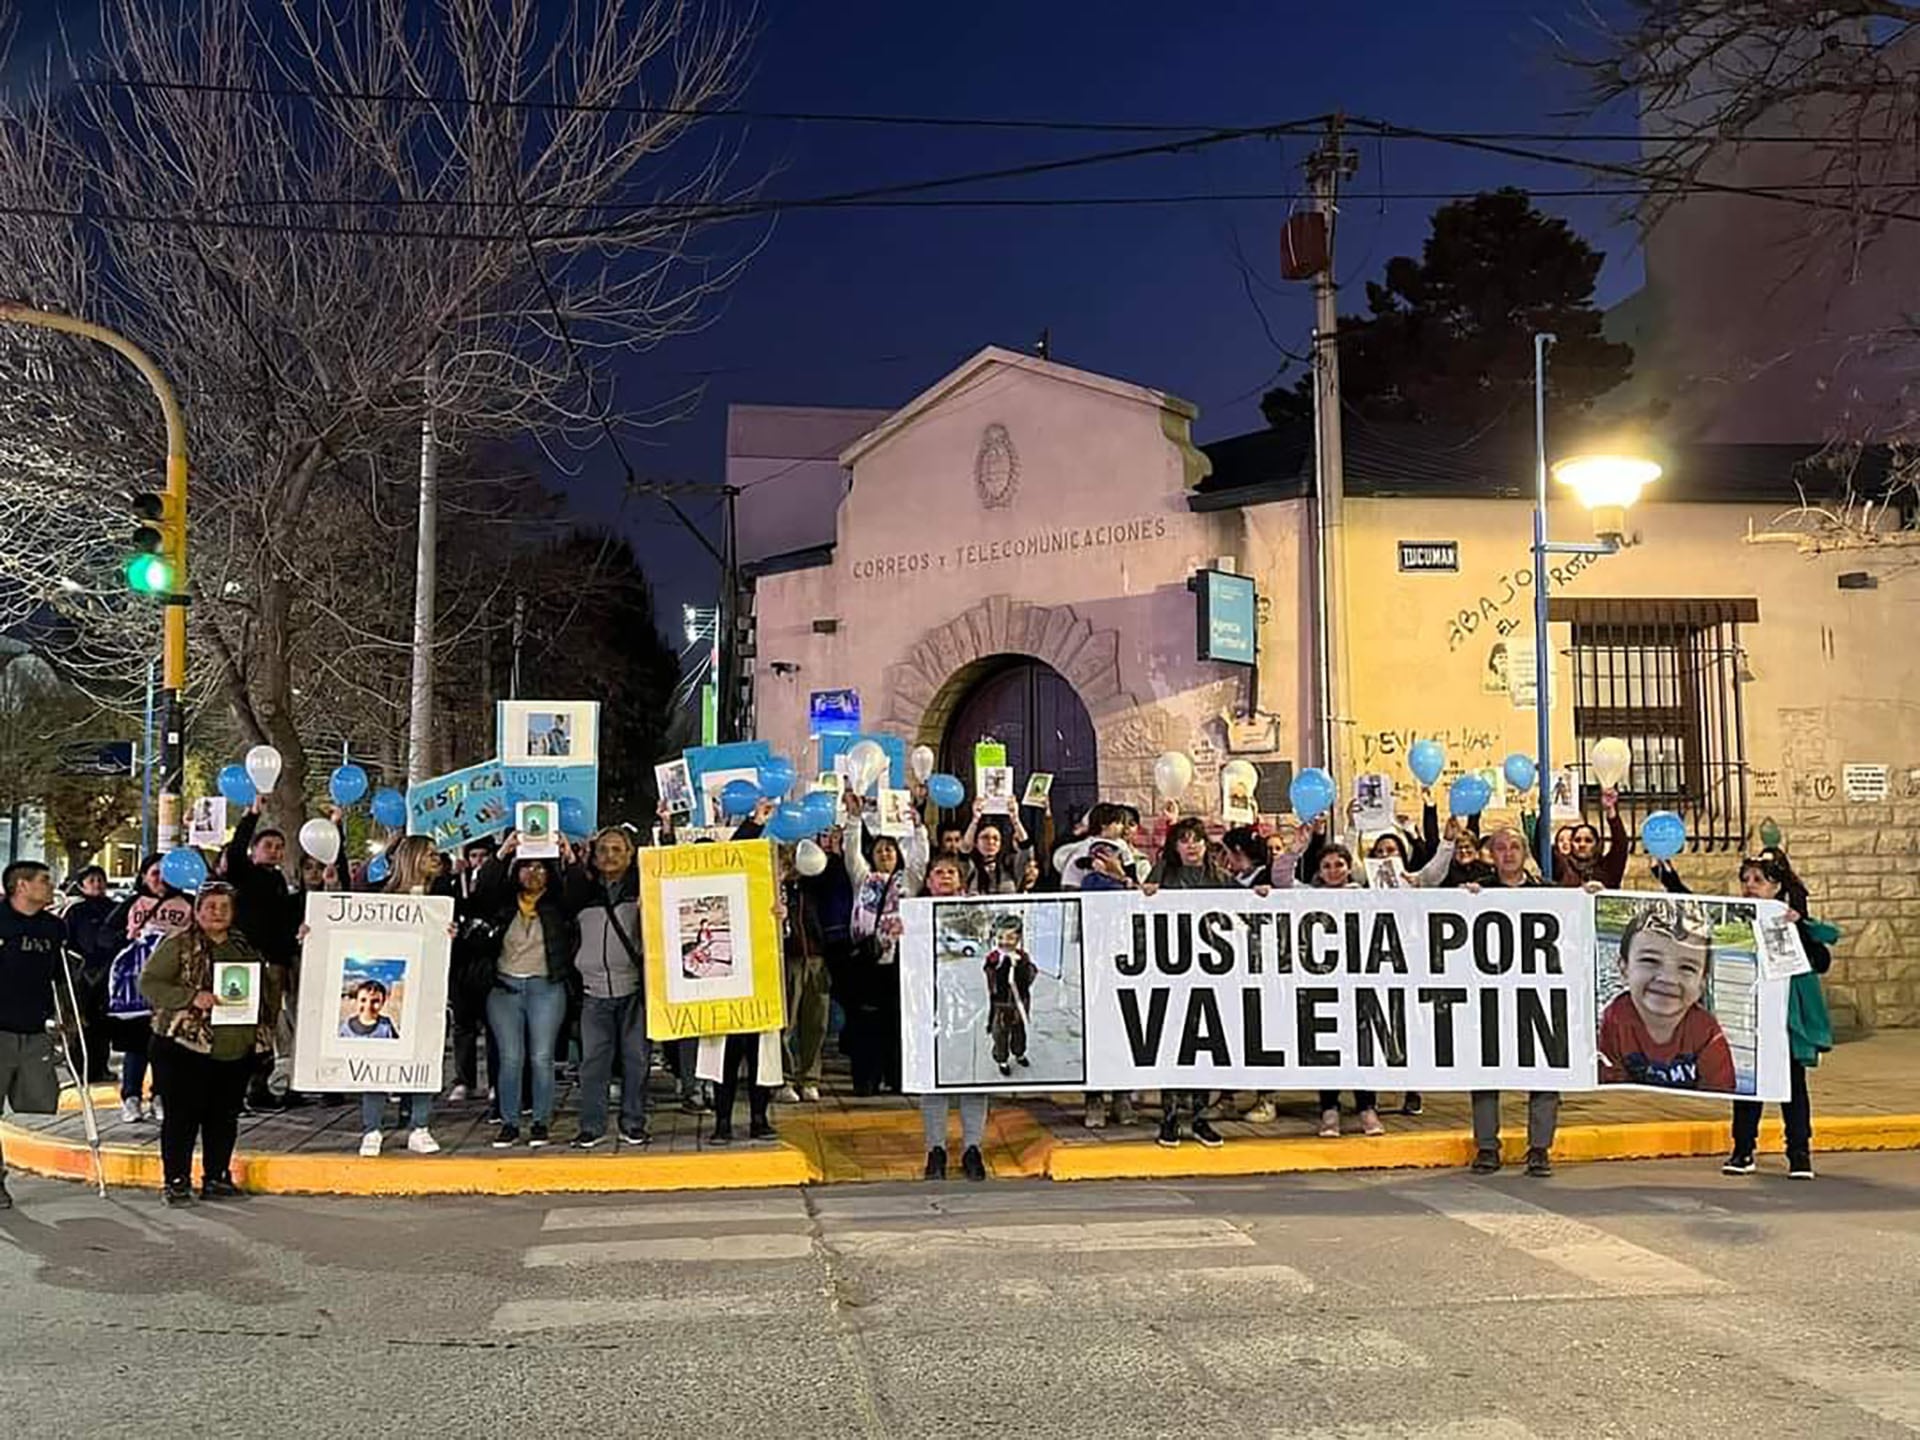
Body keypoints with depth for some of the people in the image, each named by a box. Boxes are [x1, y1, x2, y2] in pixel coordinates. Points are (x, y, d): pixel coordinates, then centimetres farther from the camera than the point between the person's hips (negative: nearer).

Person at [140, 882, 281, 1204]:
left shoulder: (246, 947, 14)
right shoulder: (178, 946, -2)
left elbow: (268, 989, 23)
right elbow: (148, 983, -9)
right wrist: (191, 997, -21)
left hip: (237, 1052, 5)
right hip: (186, 1047, -5)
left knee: (225, 1116, 10)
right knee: (182, 1115, -1)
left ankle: (217, 1178, 21)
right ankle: (177, 1181, 9)